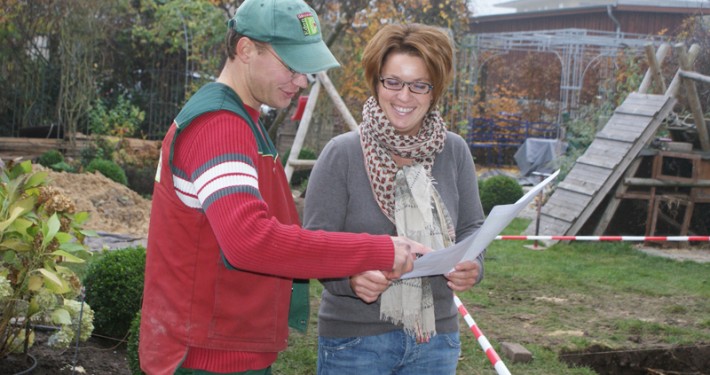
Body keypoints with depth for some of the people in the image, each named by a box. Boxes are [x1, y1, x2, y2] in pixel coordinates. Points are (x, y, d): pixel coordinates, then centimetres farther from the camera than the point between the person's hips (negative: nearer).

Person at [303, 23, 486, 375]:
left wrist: (471, 265, -12)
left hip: (436, 337, 3)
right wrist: (350, 277, -28)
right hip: (354, 338, -3)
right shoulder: (341, 153, -9)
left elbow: (471, 227, 9)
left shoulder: (454, 152, 1)